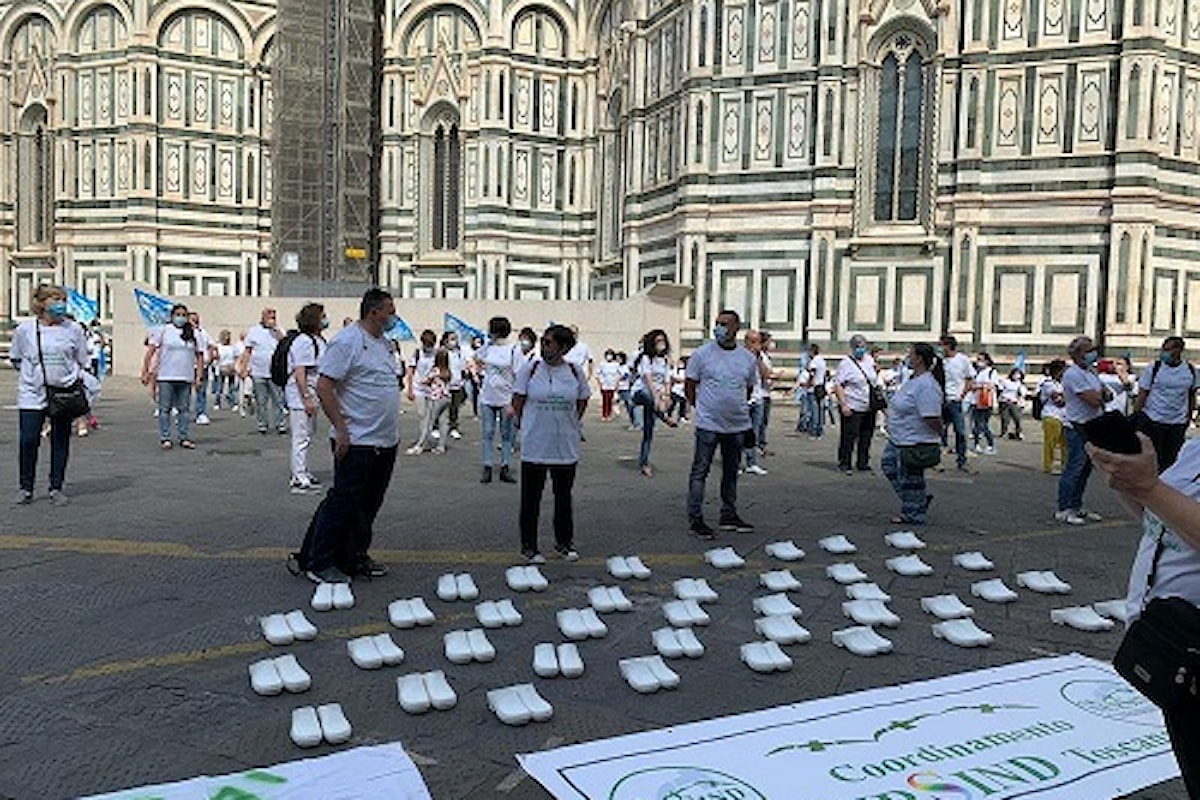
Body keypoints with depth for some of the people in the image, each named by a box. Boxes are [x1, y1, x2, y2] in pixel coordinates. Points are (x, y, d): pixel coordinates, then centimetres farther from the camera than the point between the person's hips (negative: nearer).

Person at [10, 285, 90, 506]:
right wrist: (33, 372, 5)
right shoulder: (24, 329, 1)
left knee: (61, 442, 5)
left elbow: (82, 362, 10)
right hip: (32, 394, 0)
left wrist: (76, 378, 1)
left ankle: (56, 488, 16)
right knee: (27, 440, -3)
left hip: (64, 391, 1)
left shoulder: (74, 329, 2)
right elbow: (15, 359, 14)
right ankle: (26, 488, 13)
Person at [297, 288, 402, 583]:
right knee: (343, 502, -4)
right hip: (357, 442, -9)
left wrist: (393, 430, 20)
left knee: (368, 506, 14)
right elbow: (324, 386, -17)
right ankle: (319, 563, 6)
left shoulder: (384, 343, 15)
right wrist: (341, 429, -21)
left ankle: (356, 558, 25)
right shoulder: (347, 341, -13)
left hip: (386, 441, 9)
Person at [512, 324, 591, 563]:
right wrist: (524, 424, 2)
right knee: (531, 498, 6)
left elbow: (582, 402, 11)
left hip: (566, 447, 2)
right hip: (534, 447, -2)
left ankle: (564, 543, 30)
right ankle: (529, 547, 18)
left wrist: (571, 424, 8)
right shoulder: (530, 368, -6)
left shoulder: (575, 372, -1)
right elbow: (518, 402, 0)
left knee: (564, 497, 15)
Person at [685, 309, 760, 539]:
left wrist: (738, 409, 14)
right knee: (700, 471, -2)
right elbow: (690, 386, 1)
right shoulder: (702, 354, -5)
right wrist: (702, 408, 2)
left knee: (731, 472, 14)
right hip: (708, 425, -4)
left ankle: (729, 516, 25)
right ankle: (695, 518, 4)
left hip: (738, 425, 4)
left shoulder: (748, 358, 6)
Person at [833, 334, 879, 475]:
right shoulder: (846, 363, -9)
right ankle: (844, 464, 6)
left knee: (866, 437, 13)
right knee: (849, 437, -4)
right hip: (852, 408, -7)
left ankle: (862, 463, 24)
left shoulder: (869, 360, 13)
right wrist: (843, 404, -22)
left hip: (869, 408, 7)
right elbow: (837, 385, -14)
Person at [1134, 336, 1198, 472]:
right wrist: (1134, 417, -9)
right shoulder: (1153, 368, -6)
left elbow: (1192, 396, 13)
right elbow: (1142, 394, -5)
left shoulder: (1191, 371, 3)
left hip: (1178, 424, 3)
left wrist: (1189, 417, 12)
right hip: (1152, 421, -3)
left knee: (1170, 460, 11)